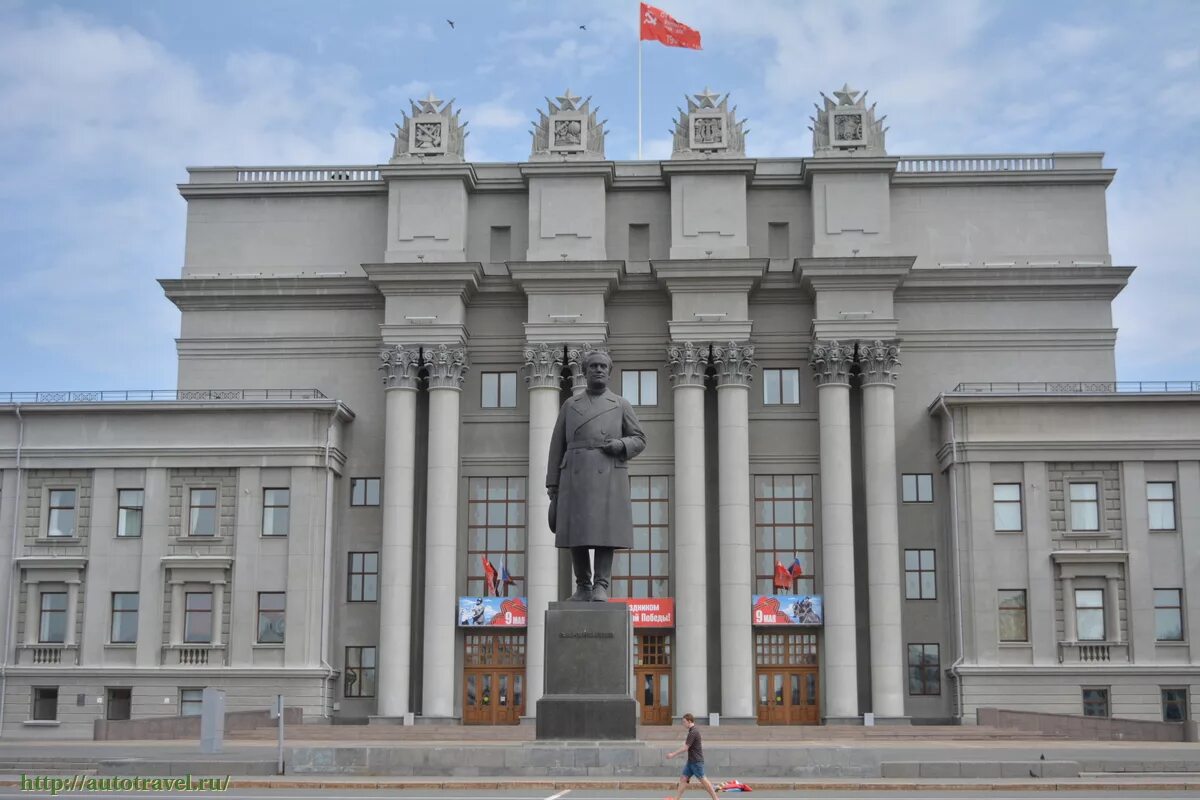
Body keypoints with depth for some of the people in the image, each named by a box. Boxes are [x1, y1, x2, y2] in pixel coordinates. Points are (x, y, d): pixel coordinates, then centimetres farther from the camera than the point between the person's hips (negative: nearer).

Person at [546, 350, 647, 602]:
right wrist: (553, 485, 5)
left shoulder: (621, 405, 10)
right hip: (576, 477, 2)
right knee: (575, 532, -2)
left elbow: (639, 440, 10)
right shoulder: (570, 406, 13)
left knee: (605, 531, -9)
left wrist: (620, 445, -12)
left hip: (609, 476, -2)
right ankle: (583, 587, 8)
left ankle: (601, 587, -5)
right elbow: (557, 447, 12)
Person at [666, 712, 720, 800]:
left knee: (703, 780, -4)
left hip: (696, 761, -10)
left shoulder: (693, 732, -18)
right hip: (691, 761, 10)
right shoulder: (693, 731, 12)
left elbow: (685, 747, -20)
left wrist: (673, 754, -14)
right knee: (683, 778, 6)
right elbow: (701, 745, 23)